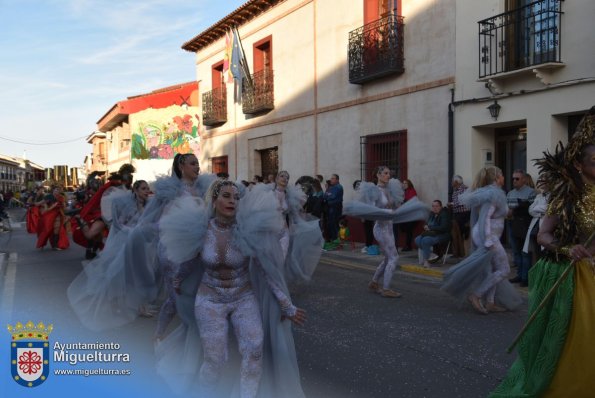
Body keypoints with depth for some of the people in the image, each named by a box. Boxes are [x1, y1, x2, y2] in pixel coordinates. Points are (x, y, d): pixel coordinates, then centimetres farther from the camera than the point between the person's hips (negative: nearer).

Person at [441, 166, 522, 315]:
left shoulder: (487, 191, 12)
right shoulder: (494, 193, -14)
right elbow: (485, 217, -22)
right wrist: (489, 241, -24)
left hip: (480, 234, 9)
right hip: (488, 236, -9)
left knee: (491, 270, 14)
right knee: (503, 269, -3)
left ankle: (490, 303, 16)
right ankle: (476, 295, -6)